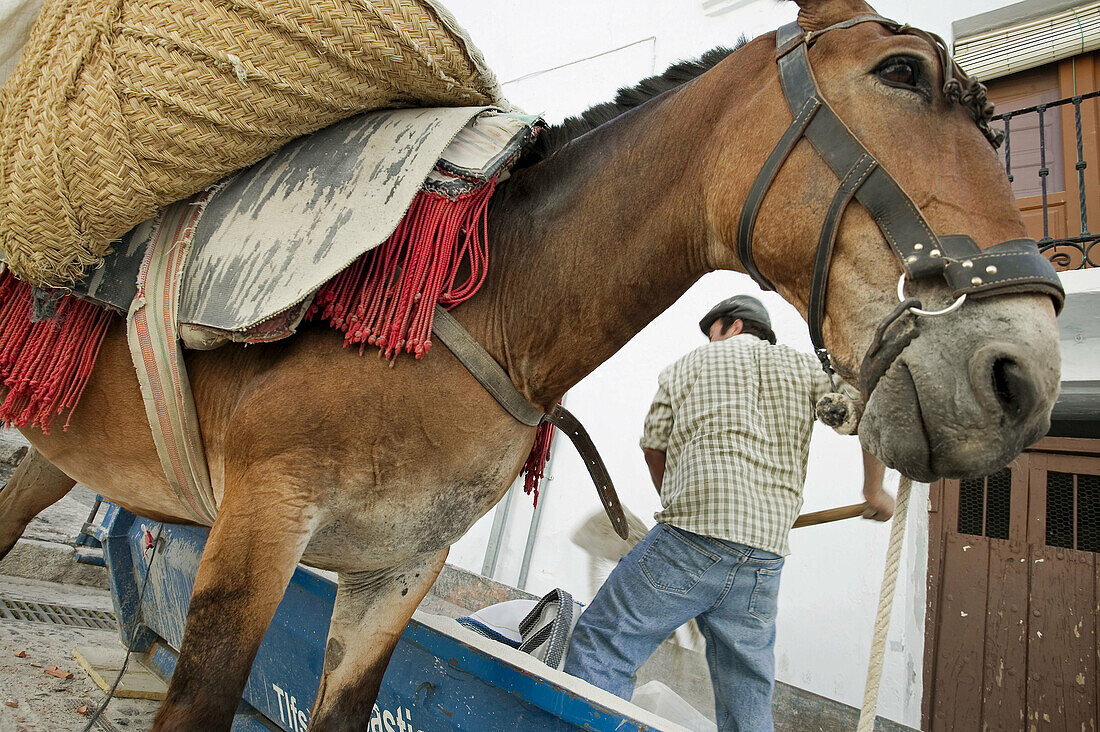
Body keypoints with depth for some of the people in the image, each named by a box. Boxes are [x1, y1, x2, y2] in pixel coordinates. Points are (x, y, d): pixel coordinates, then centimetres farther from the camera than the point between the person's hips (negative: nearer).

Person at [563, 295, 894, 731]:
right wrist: (874, 491, 24)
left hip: (693, 546, -4)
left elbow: (654, 447, 18)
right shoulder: (802, 366, 19)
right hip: (766, 557, 4)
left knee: (599, 648, -1)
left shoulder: (686, 366, 15)